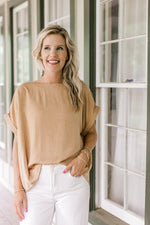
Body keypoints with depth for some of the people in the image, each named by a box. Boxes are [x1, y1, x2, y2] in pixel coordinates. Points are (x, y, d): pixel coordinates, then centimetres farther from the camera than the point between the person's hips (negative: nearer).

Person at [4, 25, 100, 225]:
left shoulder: (81, 90, 3)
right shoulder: (25, 92, 1)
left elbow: (91, 133, 12)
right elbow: (19, 142, 1)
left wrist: (83, 155, -9)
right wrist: (18, 187, -2)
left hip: (72, 181, 1)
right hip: (36, 182, 0)